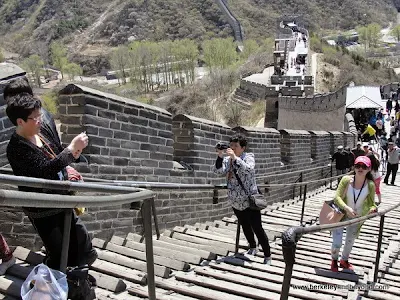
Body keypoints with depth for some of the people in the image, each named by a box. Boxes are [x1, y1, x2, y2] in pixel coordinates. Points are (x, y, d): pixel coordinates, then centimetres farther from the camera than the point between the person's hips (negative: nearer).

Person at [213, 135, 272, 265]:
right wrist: (220, 156, -28)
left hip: (250, 200, -5)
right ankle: (253, 248, 44)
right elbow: (219, 171, -15)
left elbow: (248, 169, -32)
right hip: (235, 202, 5)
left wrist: (235, 157, -41)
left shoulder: (248, 157, -11)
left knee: (257, 228, -3)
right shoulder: (228, 159, 1)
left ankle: (267, 256, 9)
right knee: (245, 226, 22)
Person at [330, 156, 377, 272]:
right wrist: (347, 208, -36)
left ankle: (344, 260, 51)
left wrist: (372, 208, -29)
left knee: (350, 241, 22)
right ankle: (334, 260, 30)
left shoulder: (370, 185, -16)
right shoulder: (346, 180, -21)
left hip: (356, 218, 3)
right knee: (336, 243, -4)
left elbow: (371, 203, -6)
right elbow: (337, 197, -21)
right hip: (341, 214, -2)